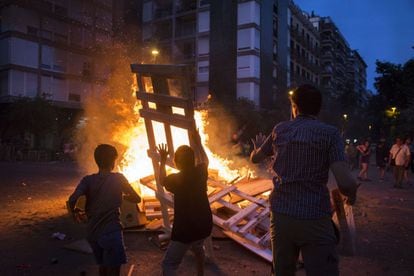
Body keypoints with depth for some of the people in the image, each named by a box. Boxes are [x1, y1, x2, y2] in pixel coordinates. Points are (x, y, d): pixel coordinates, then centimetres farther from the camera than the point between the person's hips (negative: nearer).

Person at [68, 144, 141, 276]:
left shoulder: (88, 180, -2)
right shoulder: (118, 178, -6)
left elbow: (72, 200, -17)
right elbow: (136, 198, 1)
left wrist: (74, 211, 4)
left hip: (93, 232, 4)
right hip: (111, 232, -4)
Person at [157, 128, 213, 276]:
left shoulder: (176, 179, -13)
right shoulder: (200, 173, -4)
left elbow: (162, 180, 12)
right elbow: (205, 160, 21)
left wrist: (163, 160, 22)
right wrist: (198, 143, 30)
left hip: (185, 230, -5)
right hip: (204, 226, 5)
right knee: (198, 248, 36)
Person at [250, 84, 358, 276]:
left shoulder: (280, 129, 5)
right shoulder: (329, 133, -6)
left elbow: (255, 158, 21)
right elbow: (346, 183, -17)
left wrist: (258, 147, 42)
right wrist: (351, 195, 5)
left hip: (280, 215, 4)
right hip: (315, 219, -4)